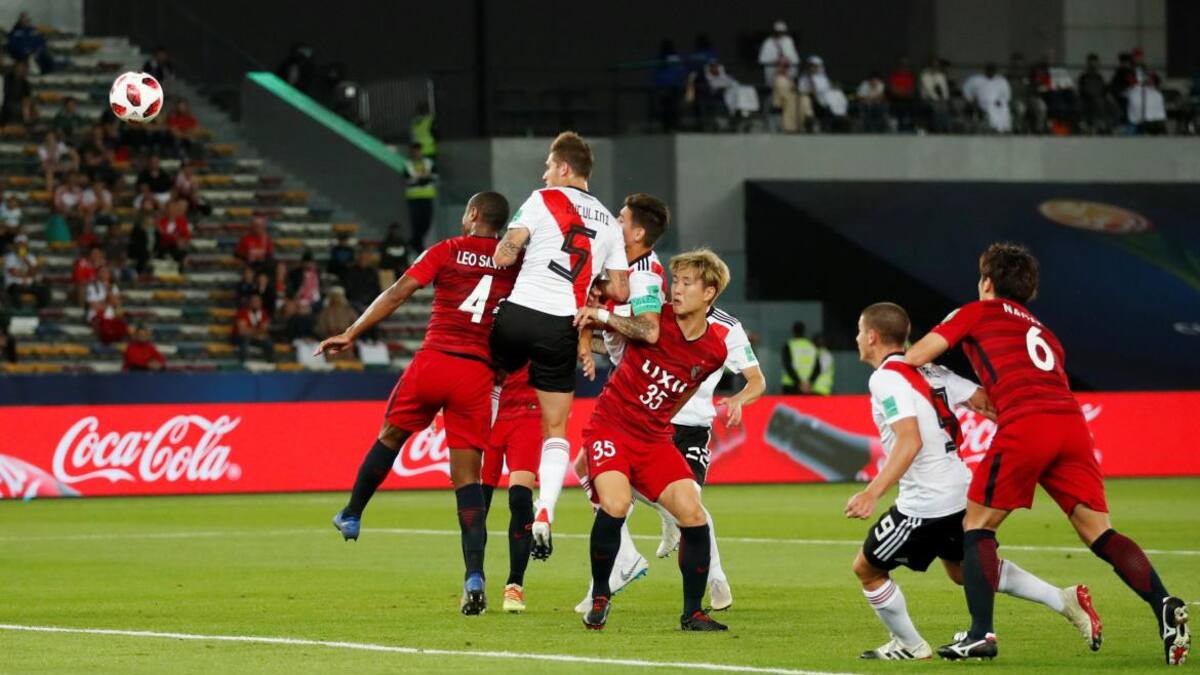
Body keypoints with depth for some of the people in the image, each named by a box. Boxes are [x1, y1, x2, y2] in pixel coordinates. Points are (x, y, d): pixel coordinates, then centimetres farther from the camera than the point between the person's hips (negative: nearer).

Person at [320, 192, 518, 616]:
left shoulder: (446, 251, 4)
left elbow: (398, 294, -3)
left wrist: (350, 334, -1)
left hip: (433, 360, -1)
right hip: (477, 374, 1)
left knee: (390, 437, 24)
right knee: (467, 475, 0)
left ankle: (351, 517, 38)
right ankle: (474, 578, -10)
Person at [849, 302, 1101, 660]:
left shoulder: (885, 378, -15)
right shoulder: (929, 372, 10)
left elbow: (910, 441, -27)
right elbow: (987, 403, 5)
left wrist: (873, 492, -32)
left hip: (925, 504, -9)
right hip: (960, 492, 9)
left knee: (866, 569, 8)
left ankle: (910, 646, 18)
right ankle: (1064, 600, 21)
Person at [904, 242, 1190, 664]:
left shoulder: (978, 312, 18)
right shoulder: (1042, 333, 34)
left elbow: (915, 357, 14)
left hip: (1024, 426, -5)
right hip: (1071, 421, 5)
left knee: (977, 525, 7)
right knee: (1098, 532, 2)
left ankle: (981, 634, -4)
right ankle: (1164, 605, -17)